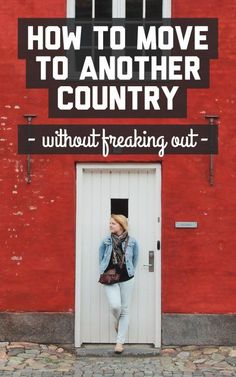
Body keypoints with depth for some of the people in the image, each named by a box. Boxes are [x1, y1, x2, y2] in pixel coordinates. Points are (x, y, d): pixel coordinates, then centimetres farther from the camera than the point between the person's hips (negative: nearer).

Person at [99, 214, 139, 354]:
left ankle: (120, 342, 14)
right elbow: (101, 258, 9)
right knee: (115, 305, -18)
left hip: (126, 279, 0)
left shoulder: (132, 242, -5)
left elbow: (135, 260, 8)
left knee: (125, 310, 4)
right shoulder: (106, 241, -3)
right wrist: (105, 272, 5)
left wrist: (130, 272, 7)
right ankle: (117, 321, 20)